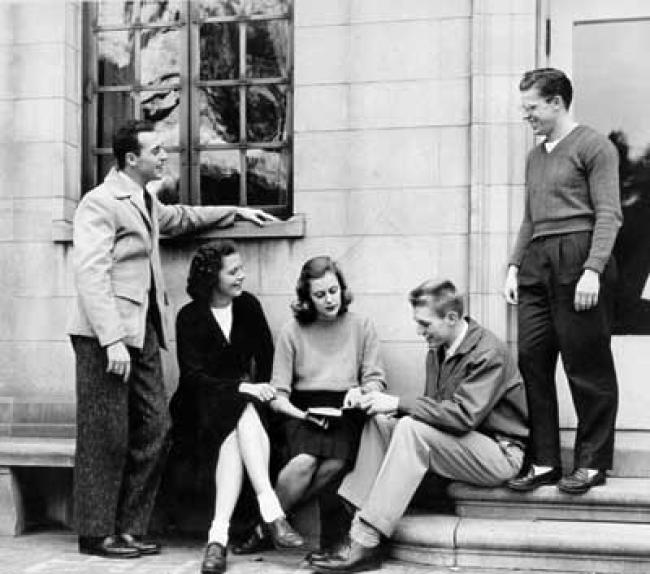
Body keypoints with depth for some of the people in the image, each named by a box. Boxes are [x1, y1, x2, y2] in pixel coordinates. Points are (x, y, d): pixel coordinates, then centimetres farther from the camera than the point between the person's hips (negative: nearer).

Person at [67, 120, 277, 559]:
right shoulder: (100, 202, -10)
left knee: (154, 429, 6)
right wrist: (112, 340, -24)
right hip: (106, 335, -9)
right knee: (106, 437, -3)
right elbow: (91, 274, -17)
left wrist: (234, 212, 39)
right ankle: (97, 535, 8)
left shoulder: (145, 201, 20)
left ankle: (129, 528, 15)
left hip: (143, 333, 9)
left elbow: (178, 217, 42)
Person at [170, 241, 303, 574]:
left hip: (244, 400, 3)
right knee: (244, 414, -35)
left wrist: (260, 389, -1)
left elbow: (266, 356, 16)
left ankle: (219, 535, -40)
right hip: (200, 408, -3)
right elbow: (193, 376, -13)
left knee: (235, 438, -32)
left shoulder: (248, 306, 8)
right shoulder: (190, 317, -4)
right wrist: (242, 388, -24)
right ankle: (271, 512, -43)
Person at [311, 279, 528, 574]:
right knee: (380, 422, -9)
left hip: (501, 455, -8)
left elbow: (463, 415, -27)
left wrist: (399, 403, -25)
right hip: (462, 443, 8)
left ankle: (366, 541, -30)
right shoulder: (438, 351, 8)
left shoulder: (489, 353, -18)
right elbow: (434, 407, 11)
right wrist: (392, 406, -9)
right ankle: (355, 520, -19)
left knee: (412, 429, -29)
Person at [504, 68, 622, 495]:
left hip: (578, 257, -7)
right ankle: (544, 462, 9)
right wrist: (515, 266, 15)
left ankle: (593, 463, 9)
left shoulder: (593, 147, 0)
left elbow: (609, 214, -7)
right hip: (537, 264, 7)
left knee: (588, 367, -1)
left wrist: (593, 269, -17)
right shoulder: (535, 156, 23)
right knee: (532, 362, 2)